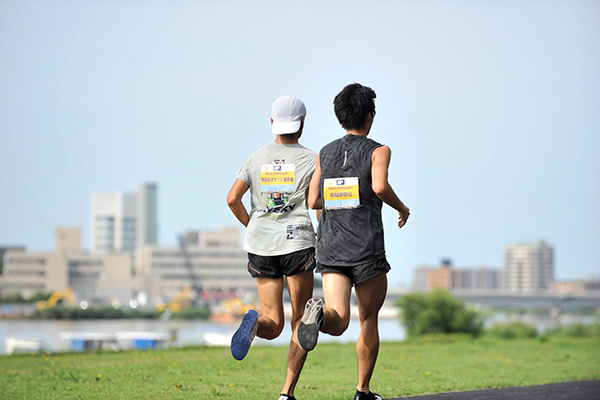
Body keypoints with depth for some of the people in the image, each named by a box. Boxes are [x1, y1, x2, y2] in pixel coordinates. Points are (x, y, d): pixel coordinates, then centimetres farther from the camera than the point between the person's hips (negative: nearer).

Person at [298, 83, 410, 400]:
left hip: (330, 248, 3)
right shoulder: (378, 151, -2)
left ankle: (319, 313, -44)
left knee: (339, 322, -9)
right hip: (366, 250, -3)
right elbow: (379, 186, -21)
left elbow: (313, 201, 10)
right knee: (369, 320, 15)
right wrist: (402, 208, -3)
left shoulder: (325, 153, 12)